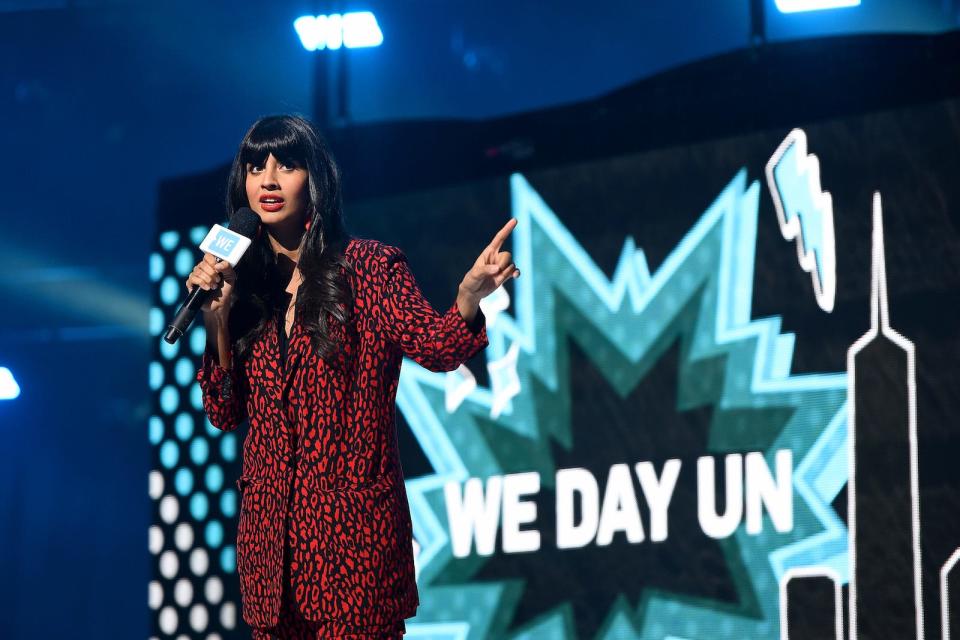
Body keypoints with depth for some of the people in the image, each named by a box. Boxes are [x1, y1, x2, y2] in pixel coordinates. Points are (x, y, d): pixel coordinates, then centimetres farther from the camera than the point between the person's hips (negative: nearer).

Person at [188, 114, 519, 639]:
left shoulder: (367, 266, -2)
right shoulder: (246, 283, 9)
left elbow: (437, 348, -15)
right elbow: (225, 413, 7)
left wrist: (468, 298, -35)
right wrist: (218, 317, -5)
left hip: (352, 517, -4)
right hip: (268, 522, 4)